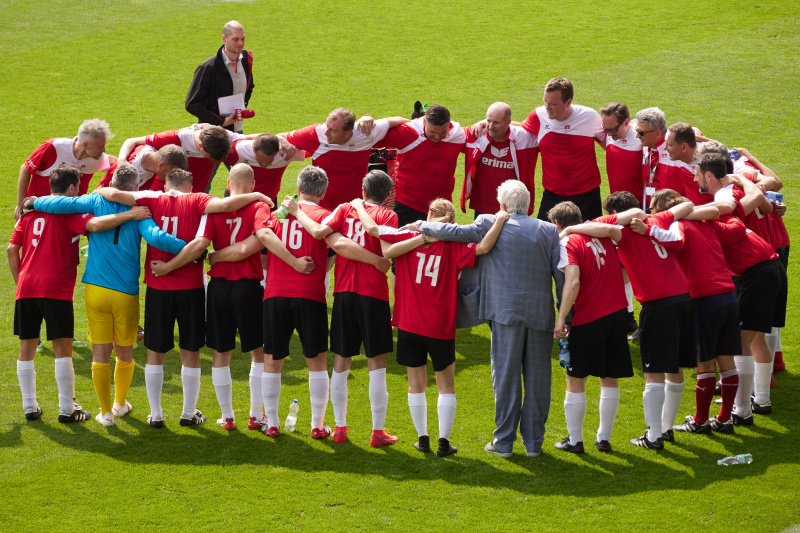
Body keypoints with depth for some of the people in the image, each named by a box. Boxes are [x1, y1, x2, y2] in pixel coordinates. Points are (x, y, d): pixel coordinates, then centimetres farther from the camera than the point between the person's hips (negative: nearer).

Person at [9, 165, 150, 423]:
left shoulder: (30, 211, 14)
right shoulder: (70, 212, -3)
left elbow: (12, 249, 11)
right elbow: (94, 225, -23)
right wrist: (129, 215, -21)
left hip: (26, 287, 5)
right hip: (56, 289, -5)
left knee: (27, 347, 11)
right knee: (62, 348, 2)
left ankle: (30, 407, 15)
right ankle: (67, 409, 4)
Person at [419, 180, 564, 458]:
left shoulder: (492, 225, -2)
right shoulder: (549, 231, 6)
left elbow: (456, 232, -8)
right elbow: (562, 275, 4)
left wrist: (423, 226, 9)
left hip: (507, 312, -2)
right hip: (541, 314, 2)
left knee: (506, 376, 4)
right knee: (537, 378, 8)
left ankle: (504, 441, 7)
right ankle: (533, 441, 13)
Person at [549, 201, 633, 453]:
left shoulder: (567, 243, -8)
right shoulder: (603, 236, 11)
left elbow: (573, 281, -22)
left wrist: (561, 319, -20)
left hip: (587, 319, -6)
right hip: (618, 313, 6)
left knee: (575, 381, 6)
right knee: (610, 380, 14)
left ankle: (575, 440, 10)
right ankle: (604, 437, 19)